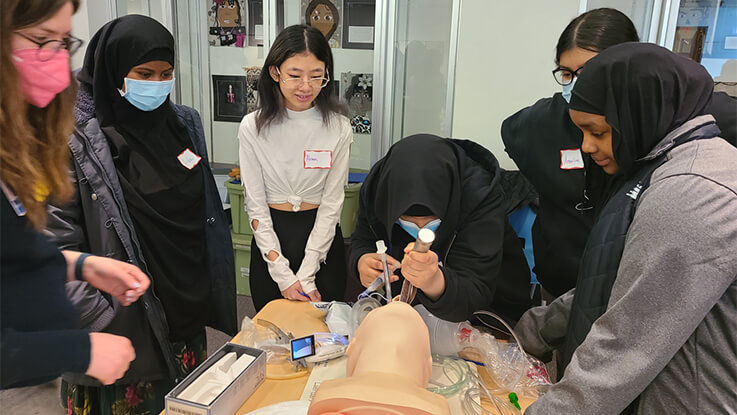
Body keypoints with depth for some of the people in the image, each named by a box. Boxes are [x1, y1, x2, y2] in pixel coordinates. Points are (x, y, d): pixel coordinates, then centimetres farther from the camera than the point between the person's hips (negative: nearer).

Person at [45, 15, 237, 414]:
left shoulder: (184, 122, 4)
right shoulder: (78, 141, -13)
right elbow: (60, 248, -15)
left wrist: (213, 292, 12)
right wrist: (102, 320, -20)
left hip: (188, 308, 5)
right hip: (128, 319, -5)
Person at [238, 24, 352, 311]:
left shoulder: (338, 127, -8)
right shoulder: (253, 127, -7)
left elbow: (332, 202, -8)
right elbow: (255, 204, -7)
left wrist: (306, 276, -12)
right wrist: (283, 274, -13)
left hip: (322, 237, 0)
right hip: (271, 238, 1)